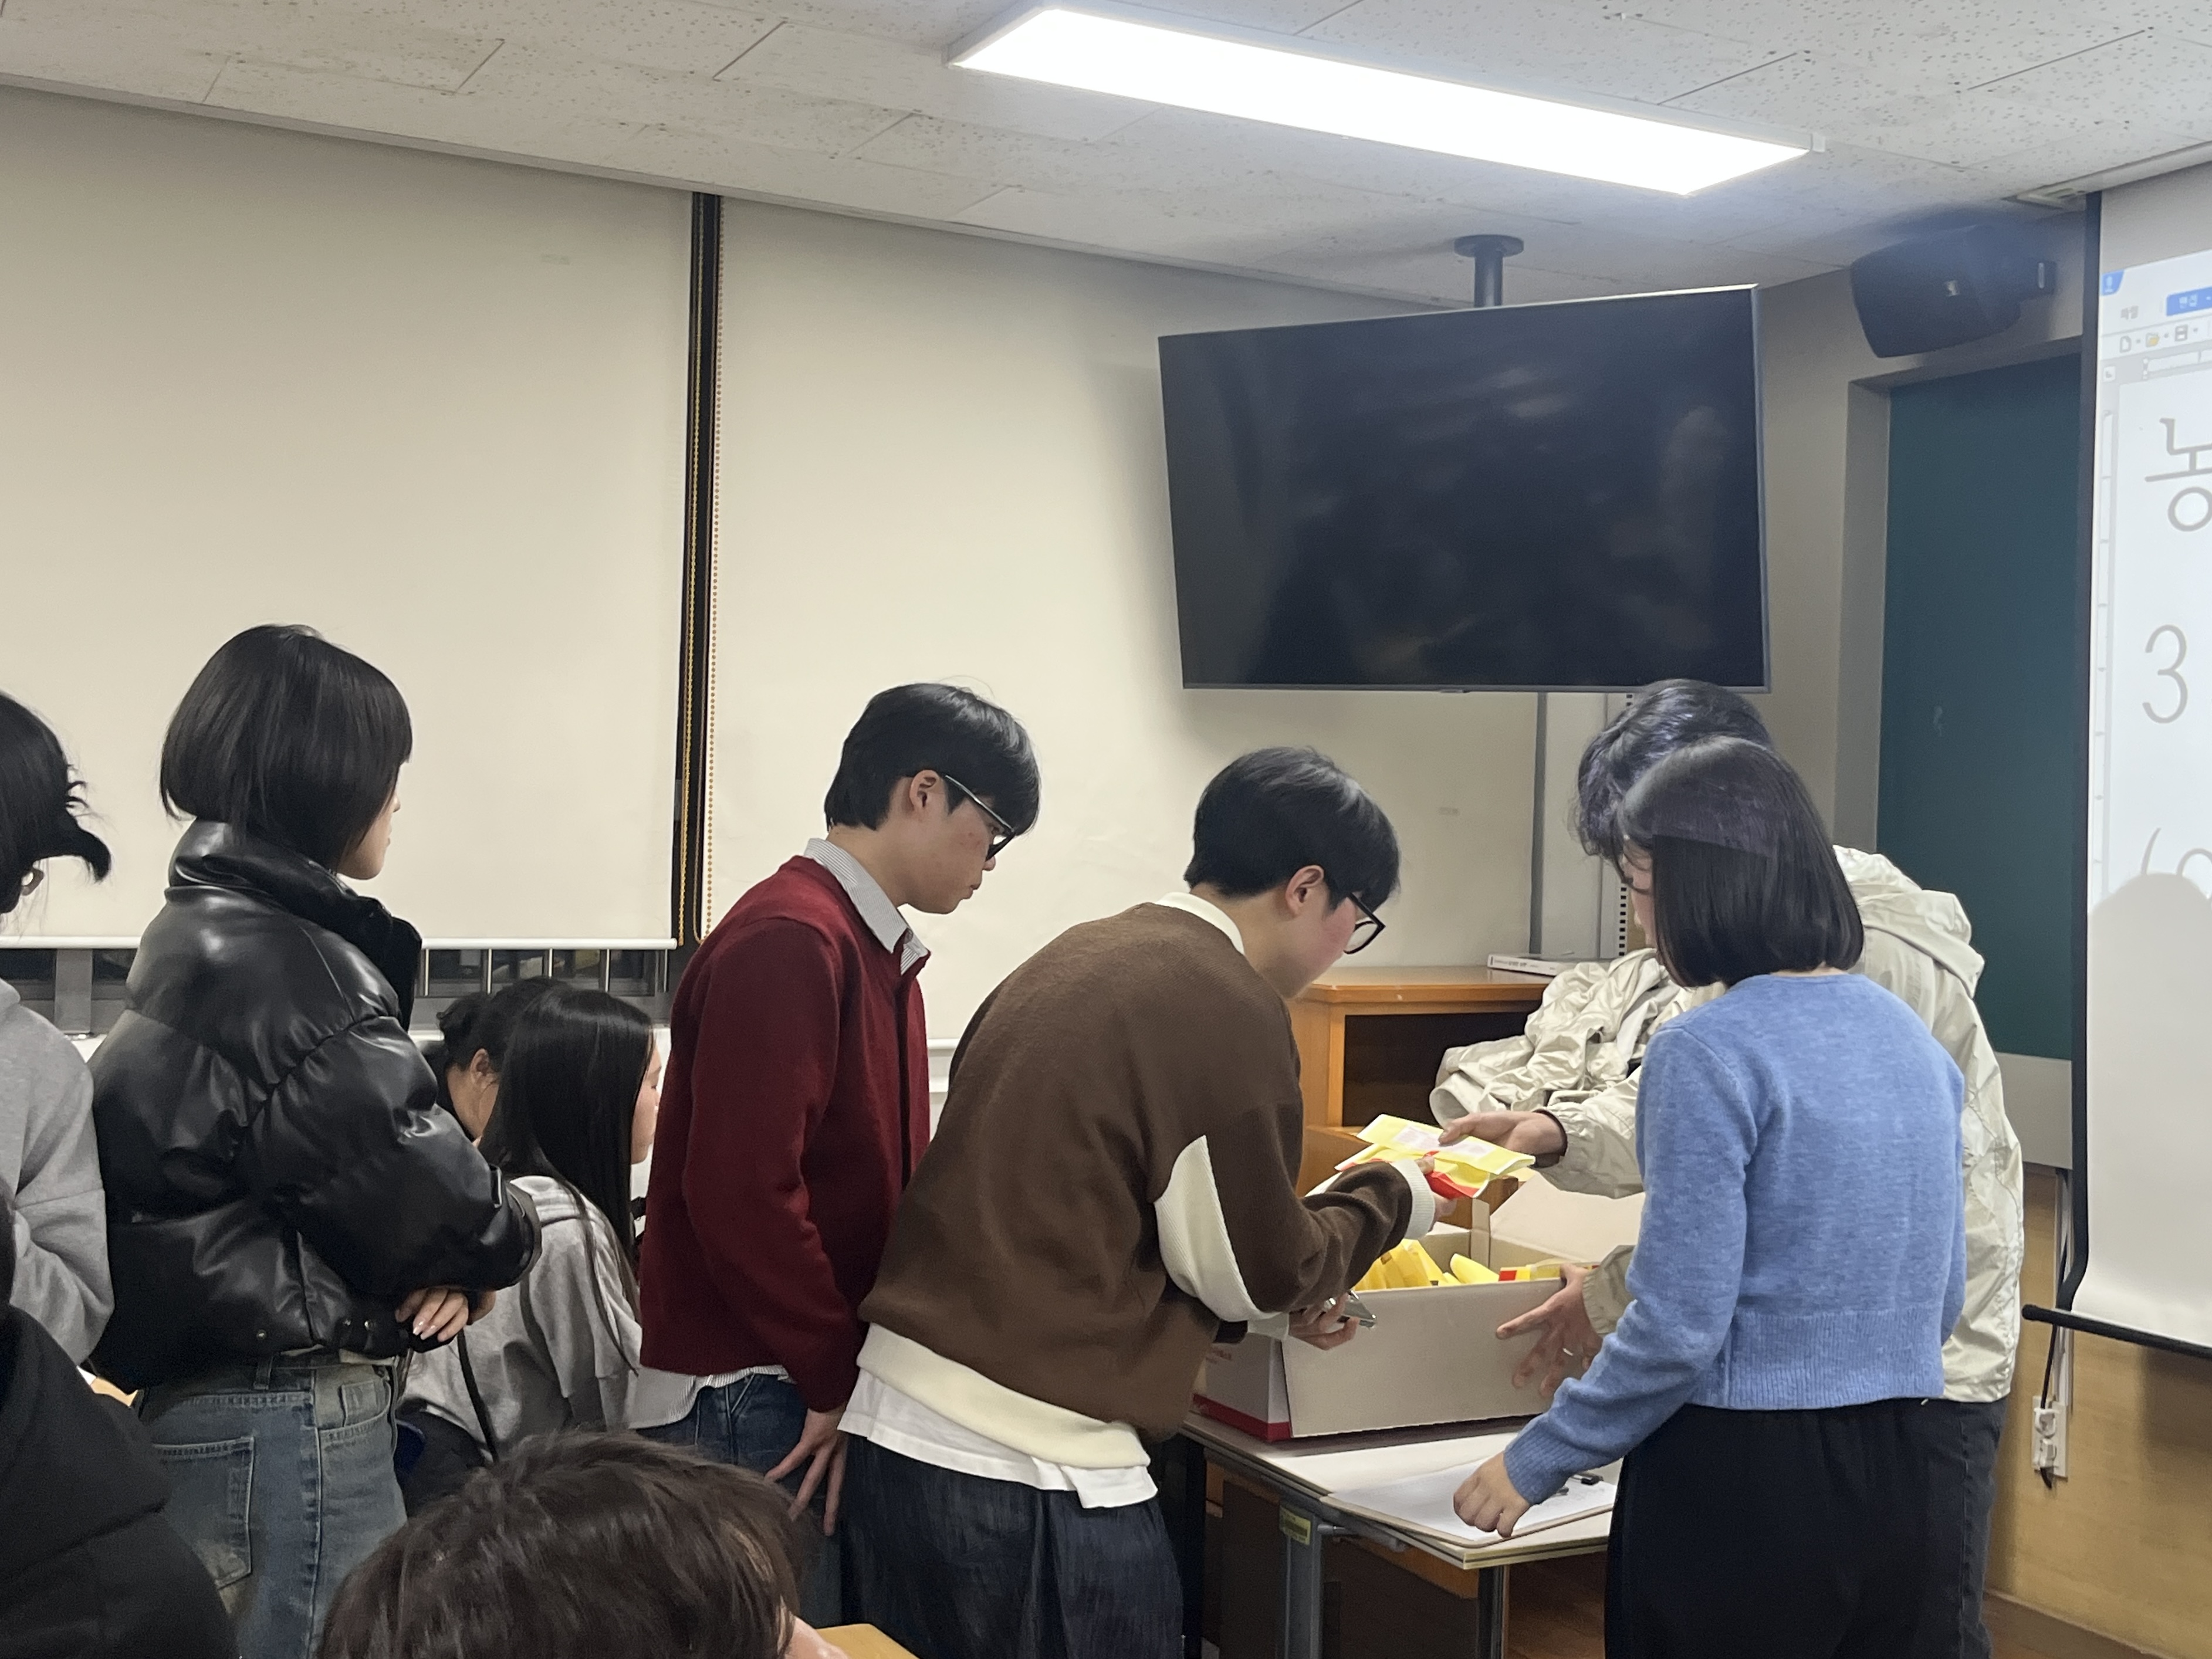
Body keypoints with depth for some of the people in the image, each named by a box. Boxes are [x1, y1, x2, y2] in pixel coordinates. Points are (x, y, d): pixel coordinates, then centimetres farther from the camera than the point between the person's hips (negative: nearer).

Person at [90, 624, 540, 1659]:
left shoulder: (205, 926, 11)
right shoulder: (280, 962, -20)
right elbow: (410, 1173, -20)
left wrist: (448, 1248, -4)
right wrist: (498, 1244, 1)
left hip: (200, 1391, 10)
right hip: (288, 1419, -10)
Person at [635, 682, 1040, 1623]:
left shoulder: (874, 952, 14)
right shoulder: (788, 941, -17)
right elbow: (743, 1193, -22)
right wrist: (839, 1380, -14)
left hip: (814, 1390, 9)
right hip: (751, 1404, -9)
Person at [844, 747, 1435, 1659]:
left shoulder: (1081, 954, 11)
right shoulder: (1228, 1006, -14)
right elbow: (1256, 1271, -8)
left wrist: (1276, 1295, 18)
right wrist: (1396, 1198, 9)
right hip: (1030, 1459, -8)